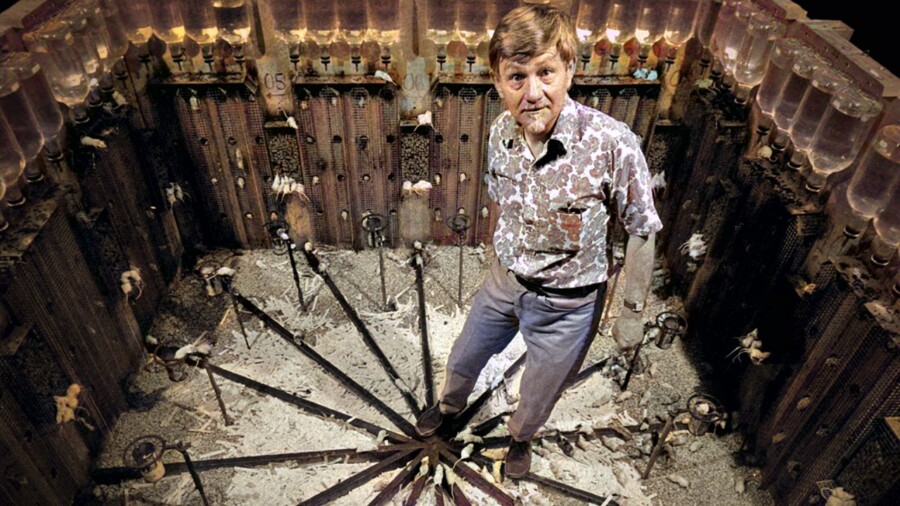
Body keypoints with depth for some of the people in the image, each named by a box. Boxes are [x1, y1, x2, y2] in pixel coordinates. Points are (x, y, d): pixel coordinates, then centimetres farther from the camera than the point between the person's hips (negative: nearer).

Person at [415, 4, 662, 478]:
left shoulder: (611, 144, -31)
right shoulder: (500, 132, -15)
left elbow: (642, 231, -17)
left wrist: (633, 312, -9)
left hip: (567, 305, -3)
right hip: (503, 283, 4)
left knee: (538, 395, 23)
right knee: (463, 359, 26)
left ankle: (520, 437, 59)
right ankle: (449, 404, 62)